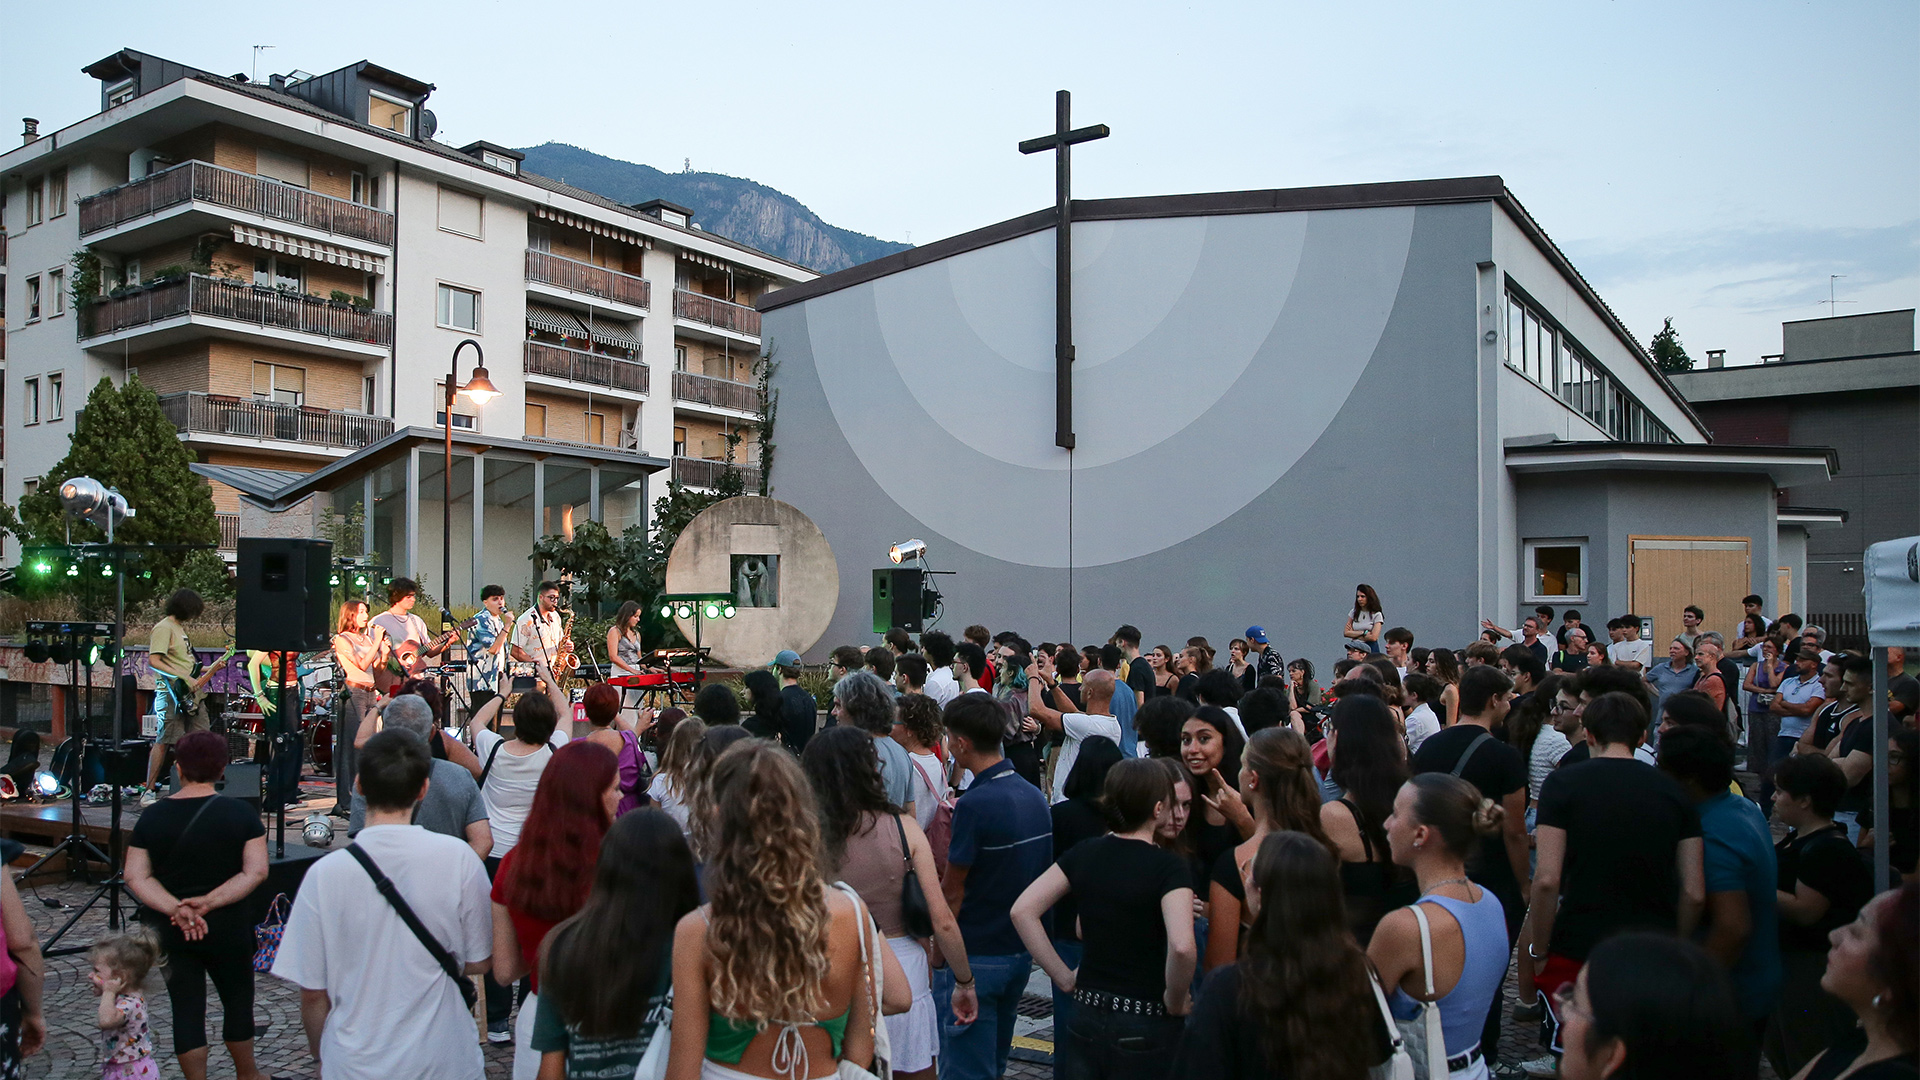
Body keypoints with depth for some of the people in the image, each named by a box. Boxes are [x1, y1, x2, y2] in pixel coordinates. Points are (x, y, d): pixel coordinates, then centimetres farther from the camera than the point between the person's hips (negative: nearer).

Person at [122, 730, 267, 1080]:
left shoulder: (152, 816, -3)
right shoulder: (241, 813, -9)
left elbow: (136, 877, -7)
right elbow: (255, 872, -15)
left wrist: (175, 908, -15)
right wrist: (209, 902, -17)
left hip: (170, 932, 1)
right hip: (227, 929, -1)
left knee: (186, 1009, 8)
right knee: (238, 1001, 15)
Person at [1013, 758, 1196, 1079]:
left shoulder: (1084, 852, 0)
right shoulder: (1170, 867, -15)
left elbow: (1022, 911, -3)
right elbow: (1182, 946, -30)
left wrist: (1063, 976, 1)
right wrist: (1175, 1003, -12)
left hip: (1087, 1015, 4)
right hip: (1145, 1027, -4)